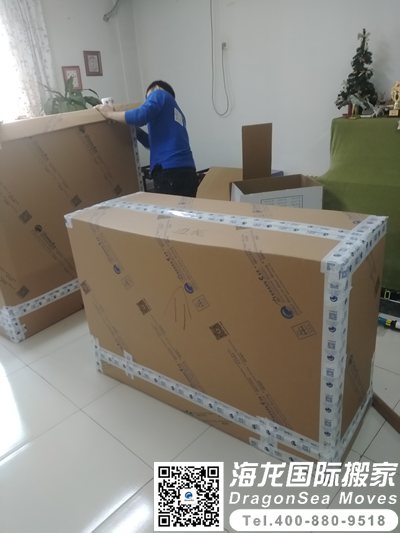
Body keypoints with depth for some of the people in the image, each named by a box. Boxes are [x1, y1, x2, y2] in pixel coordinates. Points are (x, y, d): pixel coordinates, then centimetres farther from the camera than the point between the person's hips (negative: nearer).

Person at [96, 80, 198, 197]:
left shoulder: (159, 94, 10)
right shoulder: (176, 112, 31)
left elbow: (141, 116, -10)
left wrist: (109, 113, 4)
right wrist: (132, 128, 31)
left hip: (170, 172, -8)